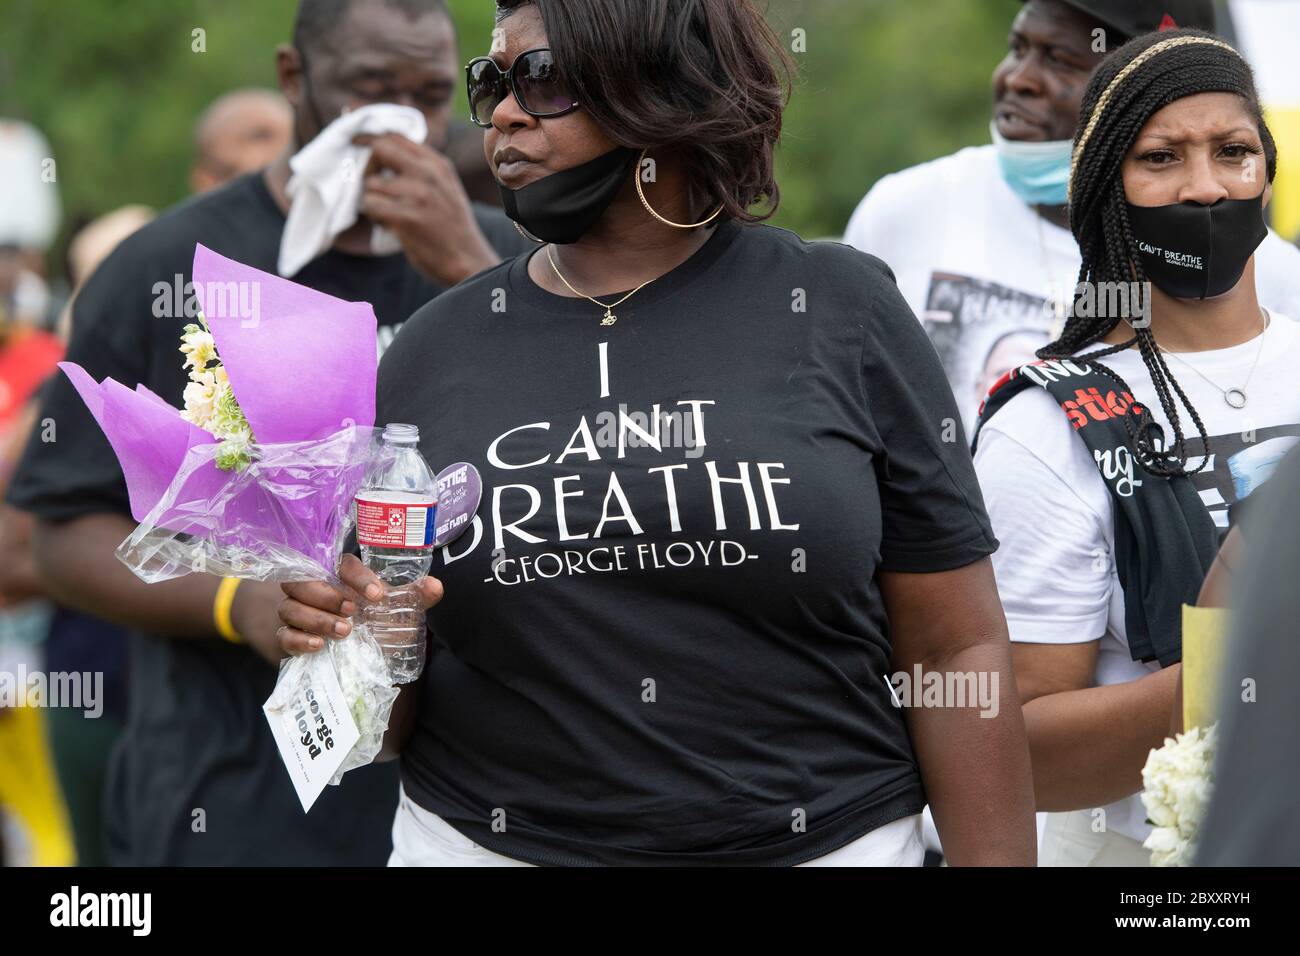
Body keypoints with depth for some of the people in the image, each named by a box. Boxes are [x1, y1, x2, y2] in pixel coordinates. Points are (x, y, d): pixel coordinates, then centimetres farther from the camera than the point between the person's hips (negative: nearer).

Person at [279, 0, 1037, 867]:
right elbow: (389, 723, 5)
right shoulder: (434, 348, 3)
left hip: (823, 842, -2)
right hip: (491, 840, 2)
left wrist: (994, 859, -11)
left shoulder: (839, 311, -3)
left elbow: (956, 649, -4)